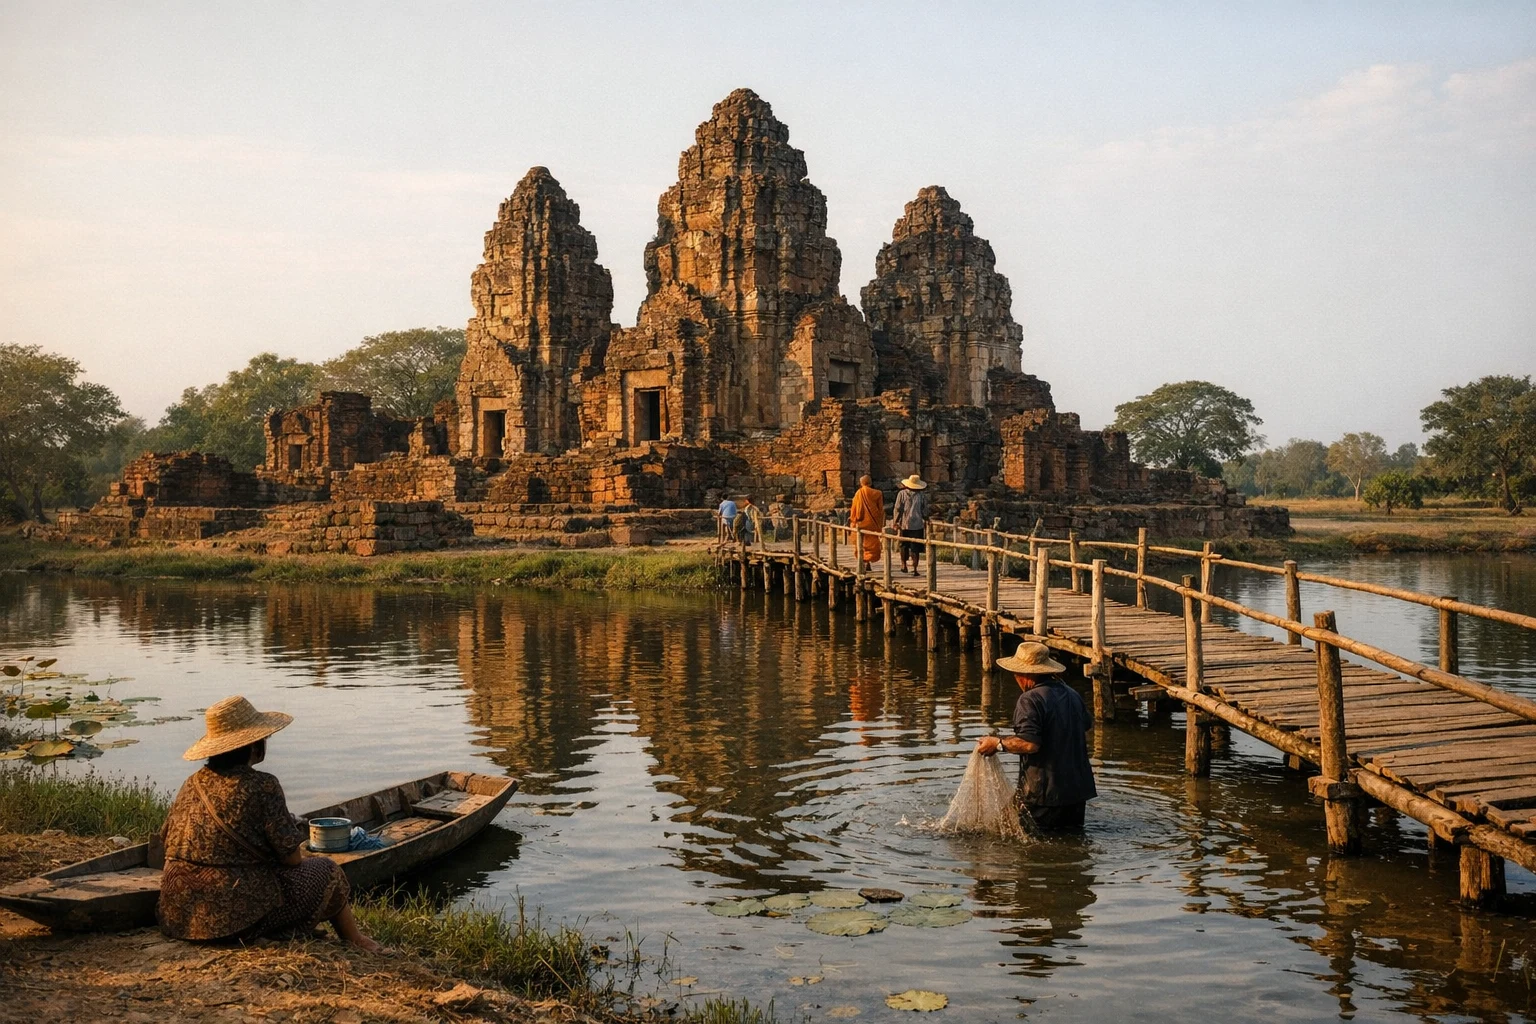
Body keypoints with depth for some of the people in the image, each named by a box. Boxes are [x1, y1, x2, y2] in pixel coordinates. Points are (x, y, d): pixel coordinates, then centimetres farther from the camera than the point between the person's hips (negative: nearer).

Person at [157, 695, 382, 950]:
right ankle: (356, 941, 33)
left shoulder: (193, 783, 4)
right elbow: (291, 856, -12)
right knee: (327, 871, 13)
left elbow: (166, 839, 13)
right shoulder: (262, 786, -15)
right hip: (238, 913, -8)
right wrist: (299, 855, 13)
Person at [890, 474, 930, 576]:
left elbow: (897, 509, -4)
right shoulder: (922, 495, -2)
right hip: (917, 525, 0)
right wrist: (925, 519, 22)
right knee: (915, 547, 3)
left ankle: (904, 564, 19)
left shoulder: (902, 494, -3)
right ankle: (915, 569, 0)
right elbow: (925, 510, 5)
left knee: (904, 545, 18)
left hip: (904, 524, 0)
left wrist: (895, 522, 4)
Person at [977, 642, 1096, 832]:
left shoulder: (1031, 699, -16)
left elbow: (1029, 744, -24)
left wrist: (998, 744, -12)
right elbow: (1085, 735, 21)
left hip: (1044, 792, -8)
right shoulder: (1072, 694, 10)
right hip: (1077, 788, 8)